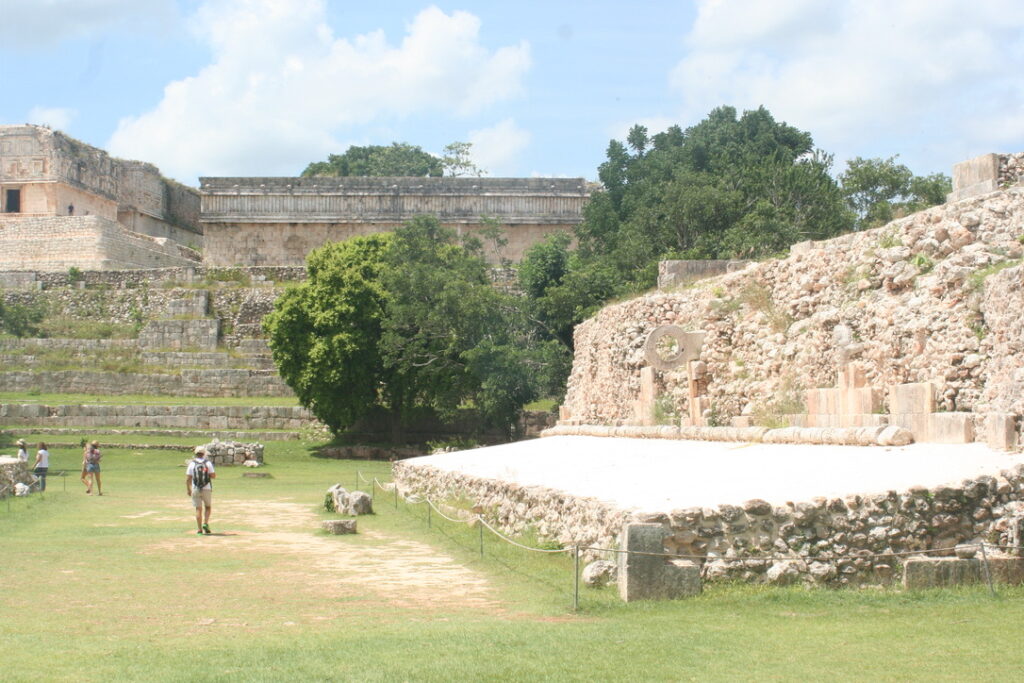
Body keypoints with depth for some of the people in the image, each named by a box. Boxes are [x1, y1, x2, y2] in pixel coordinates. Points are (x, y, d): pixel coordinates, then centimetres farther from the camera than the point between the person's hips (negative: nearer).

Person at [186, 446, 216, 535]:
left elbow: (188, 479, -3)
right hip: (207, 489, 0)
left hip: (195, 490, 0)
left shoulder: (192, 464, -1)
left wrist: (188, 489, 8)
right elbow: (213, 476, -6)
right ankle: (205, 523, -3)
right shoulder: (208, 463, -2)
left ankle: (199, 529, 0)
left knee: (198, 509, 5)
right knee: (208, 506, 17)